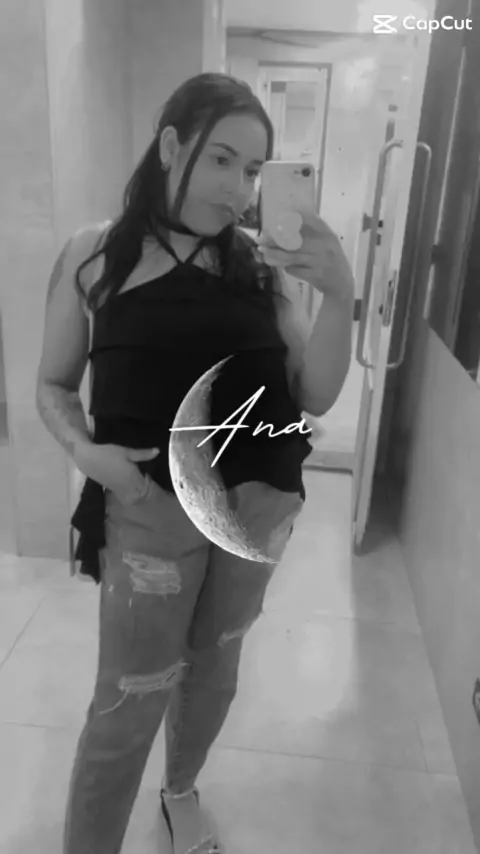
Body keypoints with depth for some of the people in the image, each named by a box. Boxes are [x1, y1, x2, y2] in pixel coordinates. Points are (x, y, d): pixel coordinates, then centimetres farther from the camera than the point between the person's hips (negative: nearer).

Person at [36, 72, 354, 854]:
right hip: (154, 506, -3)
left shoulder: (263, 264, -1)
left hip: (262, 505, 4)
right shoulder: (94, 254, -6)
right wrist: (86, 451, -18)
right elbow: (54, 386, 1)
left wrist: (340, 296, -17)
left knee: (215, 666, 22)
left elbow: (316, 397, -4)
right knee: (131, 698, 9)